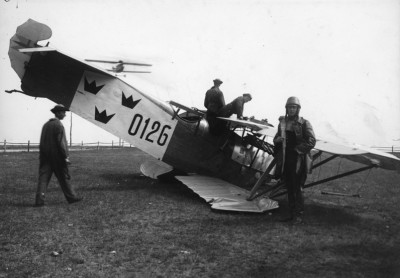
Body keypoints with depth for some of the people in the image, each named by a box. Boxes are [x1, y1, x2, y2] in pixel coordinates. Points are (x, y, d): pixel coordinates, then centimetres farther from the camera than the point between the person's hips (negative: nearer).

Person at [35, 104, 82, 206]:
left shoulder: (46, 125, 12)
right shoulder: (59, 125, -11)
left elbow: (42, 142, 14)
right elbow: (61, 142, -16)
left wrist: (42, 155, 18)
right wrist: (65, 156, -13)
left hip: (45, 156, 7)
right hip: (57, 156, -7)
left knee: (43, 177, 2)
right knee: (63, 178, 4)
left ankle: (39, 200, -4)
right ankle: (71, 197, 14)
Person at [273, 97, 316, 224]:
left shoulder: (304, 123, -4)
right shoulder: (282, 123, 12)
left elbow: (311, 141, -9)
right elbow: (276, 139, 19)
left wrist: (298, 149, -14)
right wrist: (278, 139, -3)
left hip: (298, 160, -5)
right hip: (285, 160, 6)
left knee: (297, 188, -6)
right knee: (289, 188, 11)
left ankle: (299, 215, 1)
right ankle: (291, 213, 20)